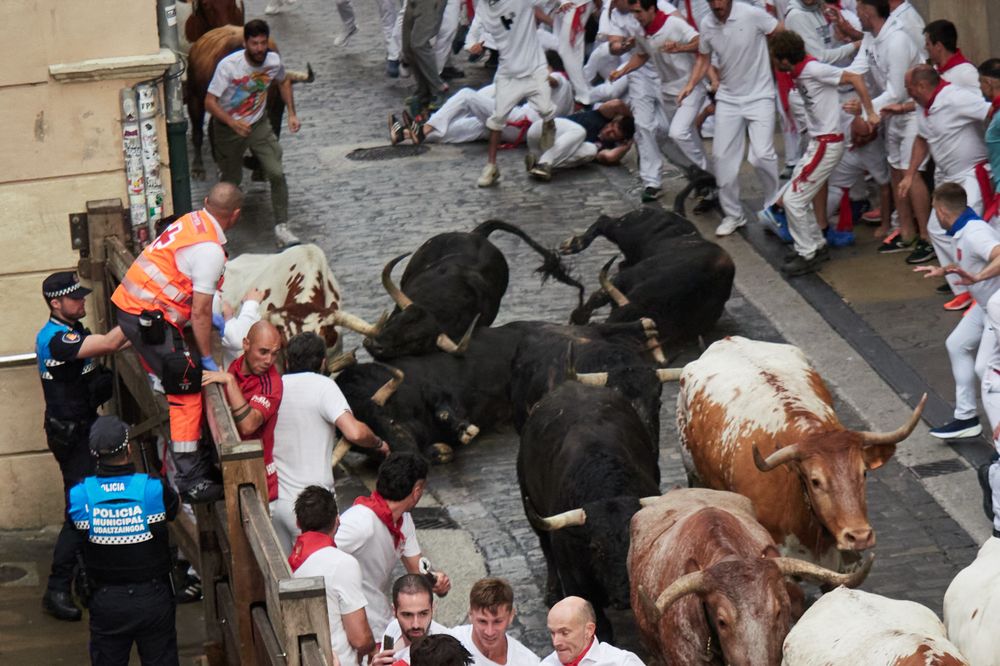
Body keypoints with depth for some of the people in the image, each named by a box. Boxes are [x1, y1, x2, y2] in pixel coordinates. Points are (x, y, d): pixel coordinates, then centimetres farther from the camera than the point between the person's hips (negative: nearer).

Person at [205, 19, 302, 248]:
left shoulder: (273, 60, -14)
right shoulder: (228, 65, -27)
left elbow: (284, 81, 11)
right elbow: (210, 102, -26)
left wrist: (291, 113, 3)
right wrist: (233, 123, -40)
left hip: (259, 124, 3)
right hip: (228, 127, -3)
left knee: (277, 173, -12)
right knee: (232, 180, 10)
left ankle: (281, 227, -2)